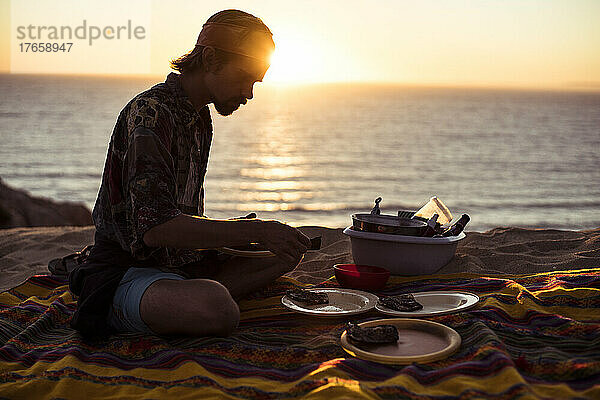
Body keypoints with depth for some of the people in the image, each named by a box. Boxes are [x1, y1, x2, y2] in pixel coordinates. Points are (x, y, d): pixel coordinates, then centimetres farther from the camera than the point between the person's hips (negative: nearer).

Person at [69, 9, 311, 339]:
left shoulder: (201, 117, 14)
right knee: (217, 310, -38)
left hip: (185, 262, 10)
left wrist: (231, 229, 3)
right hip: (127, 271, -9)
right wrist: (254, 230, -26)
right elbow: (155, 227, -29)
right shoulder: (151, 112, -18)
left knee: (289, 251, 8)